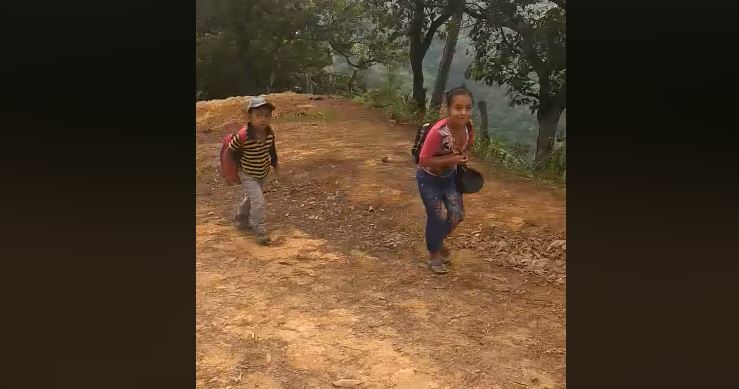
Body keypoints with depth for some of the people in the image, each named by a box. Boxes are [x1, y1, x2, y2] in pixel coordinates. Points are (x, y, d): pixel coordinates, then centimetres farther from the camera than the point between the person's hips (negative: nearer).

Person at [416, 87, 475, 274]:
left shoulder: (468, 127, -16)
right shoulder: (438, 132, -36)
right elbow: (423, 160, -29)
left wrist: (464, 156, -14)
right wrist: (451, 159, -33)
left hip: (449, 176, 6)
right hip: (429, 179, -6)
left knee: (457, 215, 10)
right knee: (436, 218, 3)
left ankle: (439, 242, 41)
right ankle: (434, 255, 29)